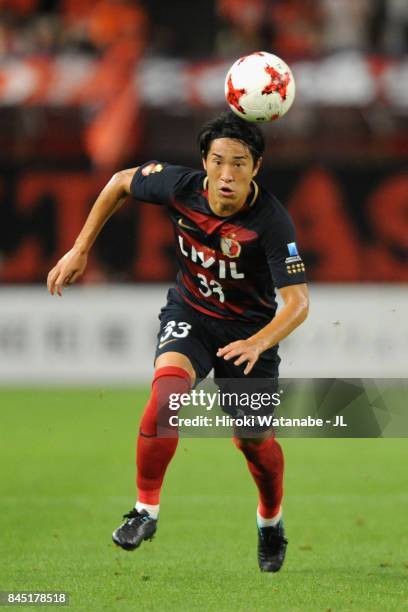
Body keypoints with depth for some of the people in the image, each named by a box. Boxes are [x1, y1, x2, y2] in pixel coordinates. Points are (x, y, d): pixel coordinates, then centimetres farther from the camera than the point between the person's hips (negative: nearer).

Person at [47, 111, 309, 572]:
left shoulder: (271, 221, -30)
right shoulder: (179, 187, -20)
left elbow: (297, 302, -32)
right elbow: (120, 183, 1)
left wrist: (257, 344, -50)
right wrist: (80, 250, 1)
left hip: (250, 324, -1)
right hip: (190, 313, 1)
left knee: (254, 439, 6)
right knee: (168, 390, -29)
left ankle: (271, 520, 39)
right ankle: (145, 509, -17)